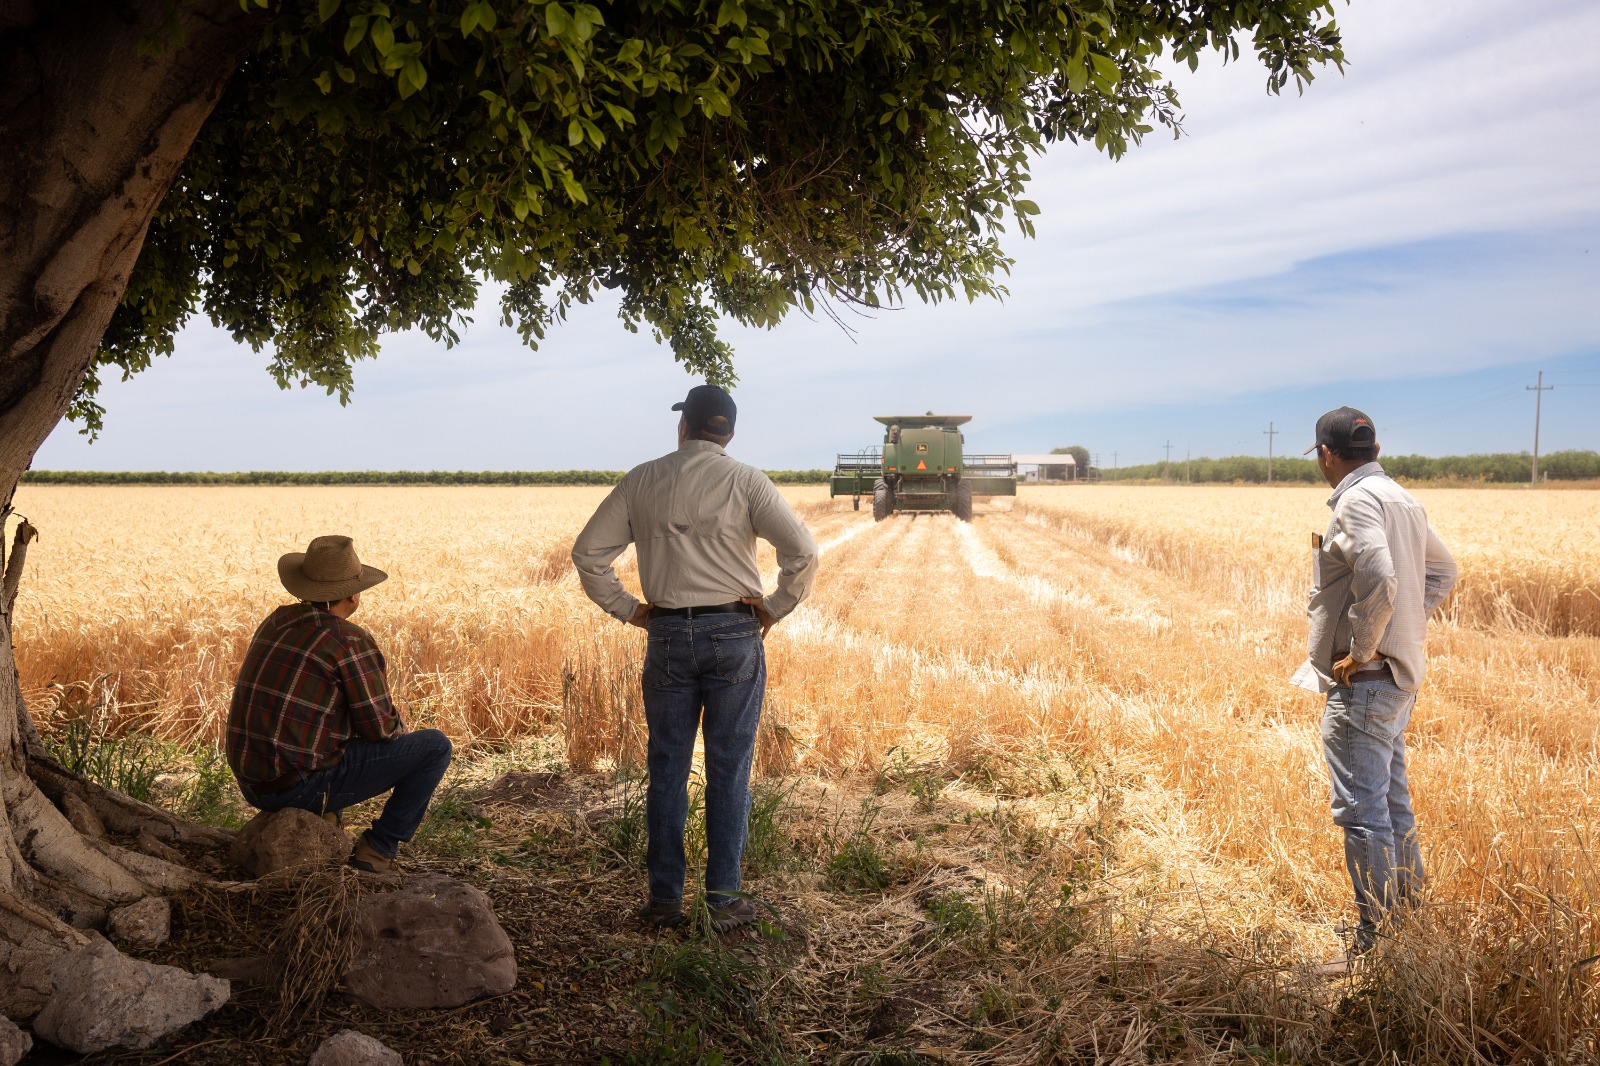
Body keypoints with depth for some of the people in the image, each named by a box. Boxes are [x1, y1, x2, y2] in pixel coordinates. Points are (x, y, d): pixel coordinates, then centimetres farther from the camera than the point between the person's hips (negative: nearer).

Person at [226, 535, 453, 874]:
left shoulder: (276, 622, 9)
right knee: (435, 746, 1)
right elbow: (380, 728, -12)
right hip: (304, 784, -8)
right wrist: (402, 732, 13)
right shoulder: (351, 641, -16)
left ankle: (320, 815, 20)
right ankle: (377, 850, 7)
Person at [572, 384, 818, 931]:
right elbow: (803, 552, -13)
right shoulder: (744, 480, -4)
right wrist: (775, 607, -1)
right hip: (734, 633, -2)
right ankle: (723, 900, 11)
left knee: (667, 768, 11)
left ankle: (664, 897, 17)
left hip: (667, 635, 2)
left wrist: (627, 609, 11)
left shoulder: (641, 481, 4)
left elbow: (587, 553, 6)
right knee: (729, 770, 5)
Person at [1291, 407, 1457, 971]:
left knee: (1362, 810, -3)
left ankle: (1375, 942, 4)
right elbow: (1442, 570, 23)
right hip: (1401, 674, 10)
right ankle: (1409, 914, 32)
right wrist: (1409, 624, 16)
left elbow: (1378, 580, -31)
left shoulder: (1356, 501, -18)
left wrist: (1360, 651, -19)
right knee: (1393, 801, 20)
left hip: (1364, 679, -10)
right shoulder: (1402, 499, 13)